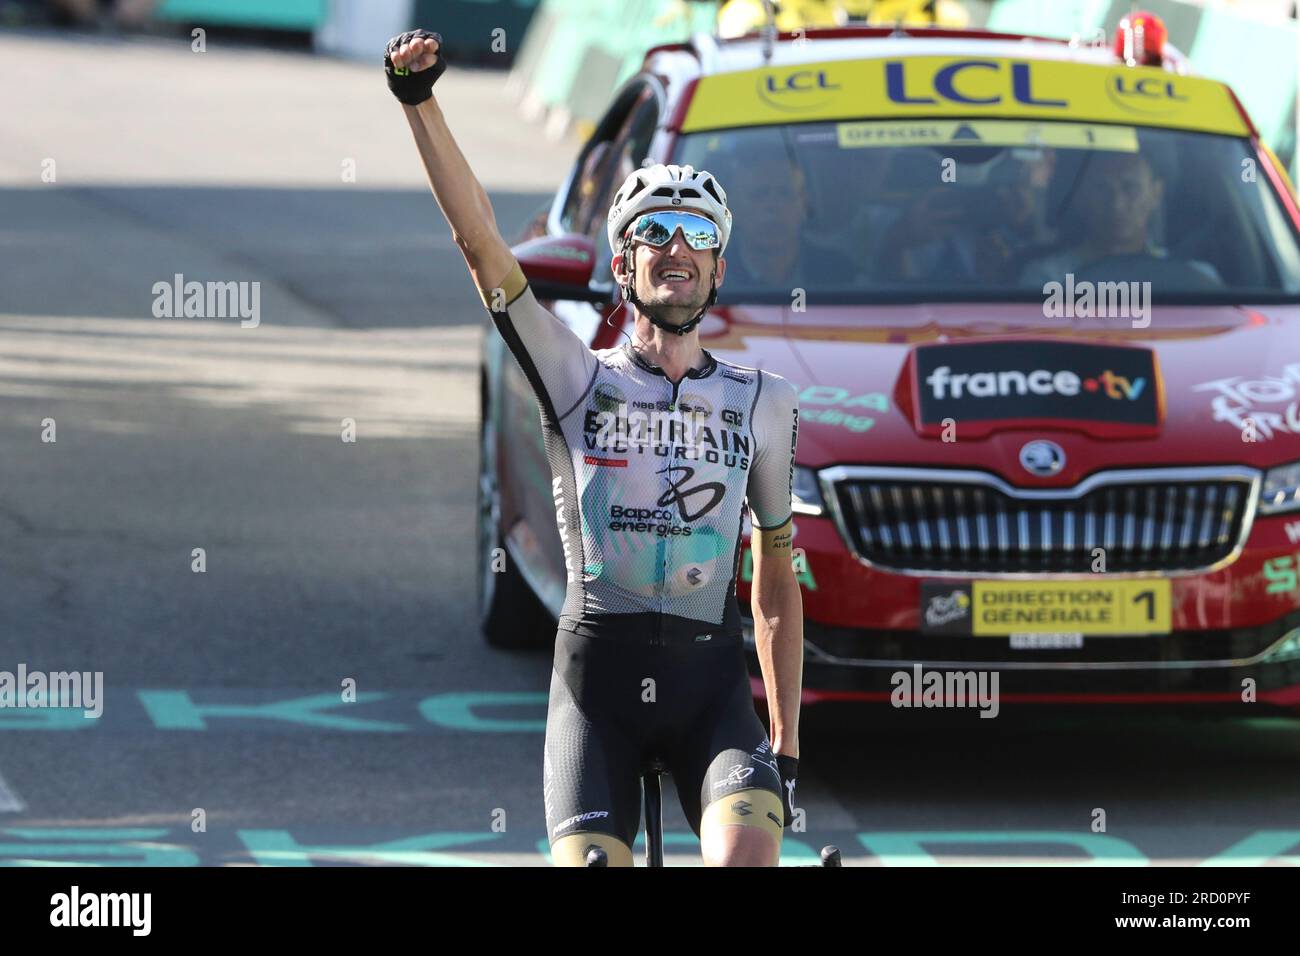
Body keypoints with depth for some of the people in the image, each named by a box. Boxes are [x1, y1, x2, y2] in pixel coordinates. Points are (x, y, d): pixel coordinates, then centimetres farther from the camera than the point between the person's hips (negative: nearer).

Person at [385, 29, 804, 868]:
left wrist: (786, 744, 8)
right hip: (596, 679, -1)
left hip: (710, 682, 1)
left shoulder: (763, 404, 9)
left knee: (748, 856, -25)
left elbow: (776, 578, 13)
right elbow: (479, 238, -7)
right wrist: (421, 104, -18)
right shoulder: (578, 381, 5)